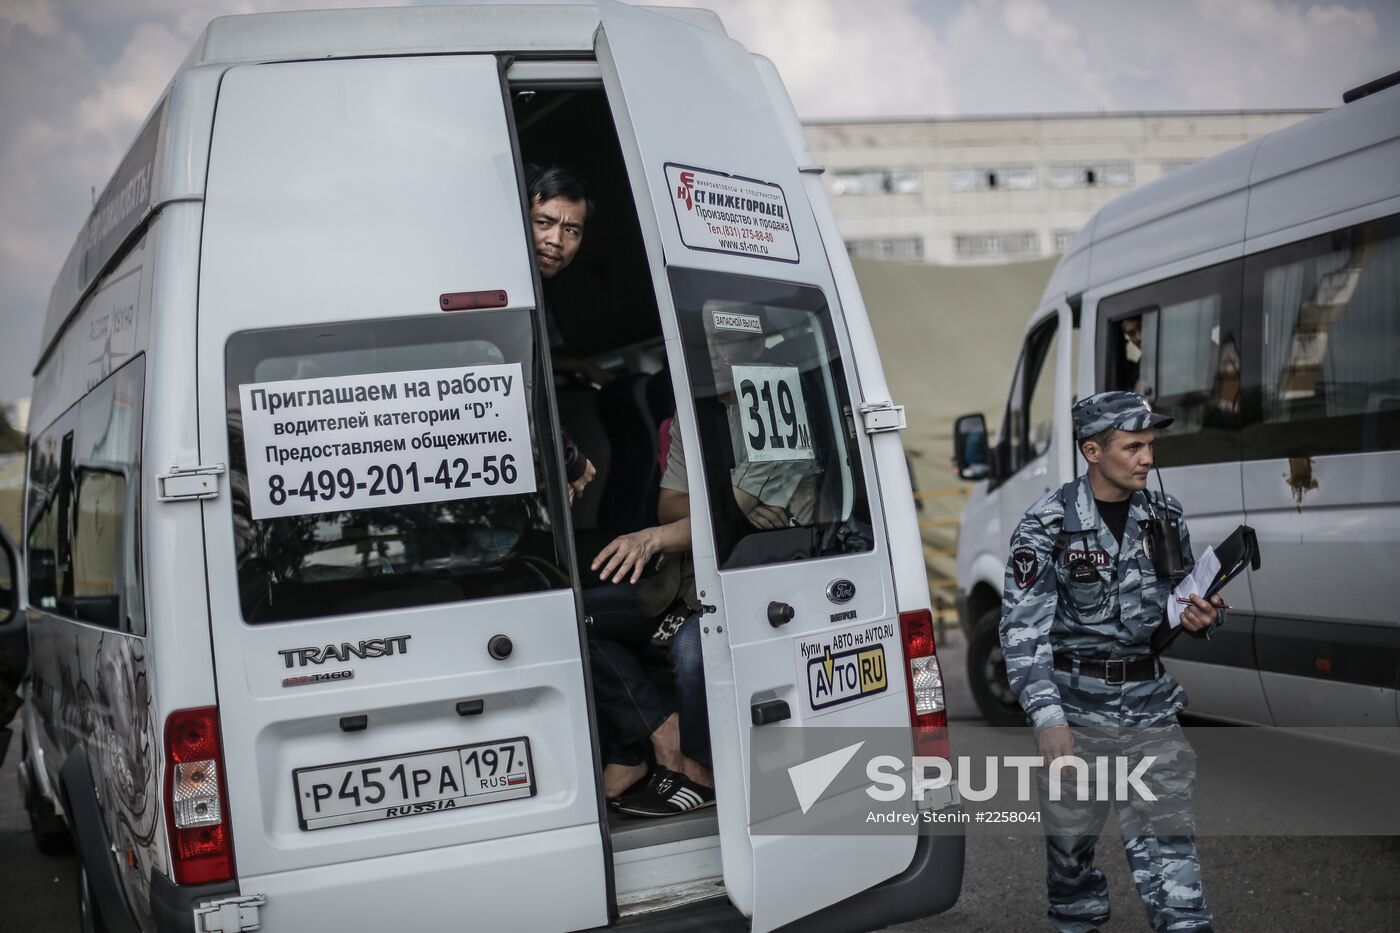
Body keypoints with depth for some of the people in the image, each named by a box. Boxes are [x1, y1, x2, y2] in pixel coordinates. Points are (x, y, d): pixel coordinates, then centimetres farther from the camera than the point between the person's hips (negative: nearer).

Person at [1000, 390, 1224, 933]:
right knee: (1070, 832, 9)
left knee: (1164, 833, -3)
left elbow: (1182, 599, 17)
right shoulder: (1048, 524, -9)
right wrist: (1047, 718, -23)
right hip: (1078, 704, -2)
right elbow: (1023, 628, -13)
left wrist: (1201, 619, -8)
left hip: (1151, 702, 3)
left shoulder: (1164, 517, 5)